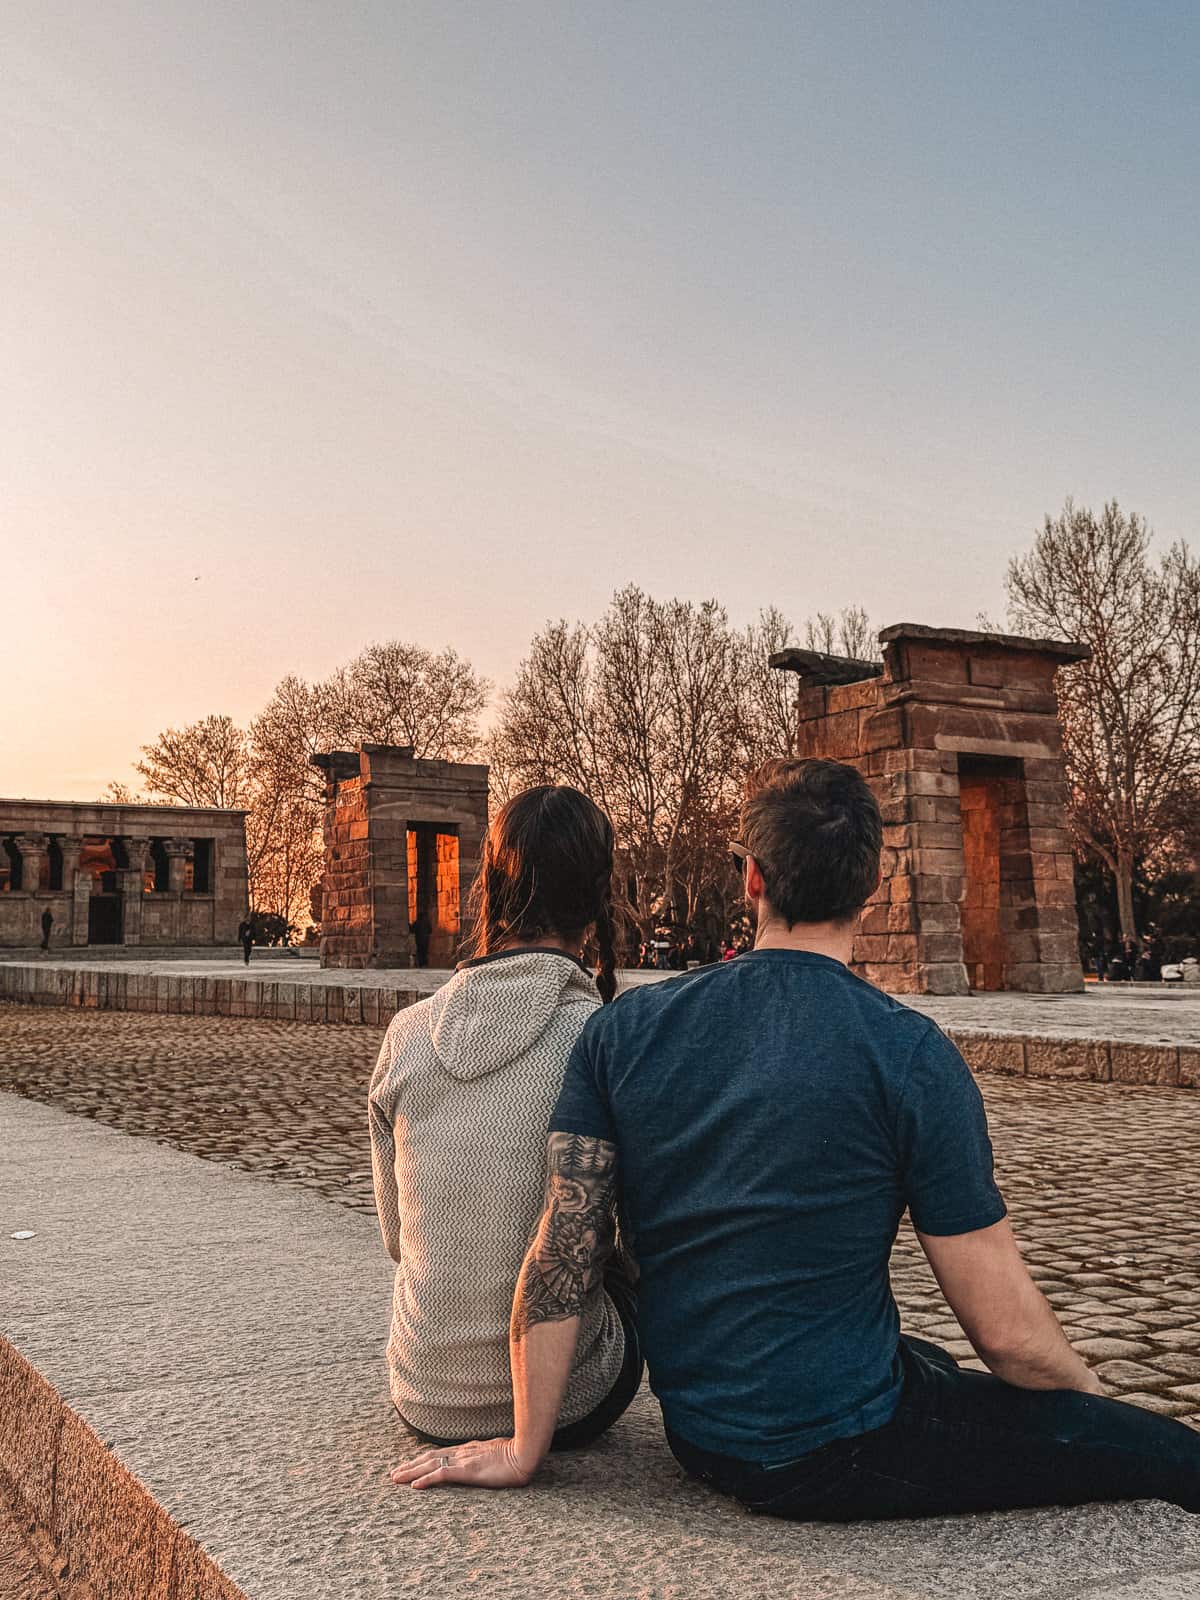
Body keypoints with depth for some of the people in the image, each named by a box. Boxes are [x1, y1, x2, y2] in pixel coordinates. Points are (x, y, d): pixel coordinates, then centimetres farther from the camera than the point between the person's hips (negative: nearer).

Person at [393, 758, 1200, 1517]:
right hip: (835, 1452, -6)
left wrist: (524, 1450, 6)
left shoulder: (625, 1028, -4)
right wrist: (1095, 1397, 8)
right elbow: (1006, 1330, -13)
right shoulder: (912, 1055, -17)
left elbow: (560, 1257, -5)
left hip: (697, 1436, 7)